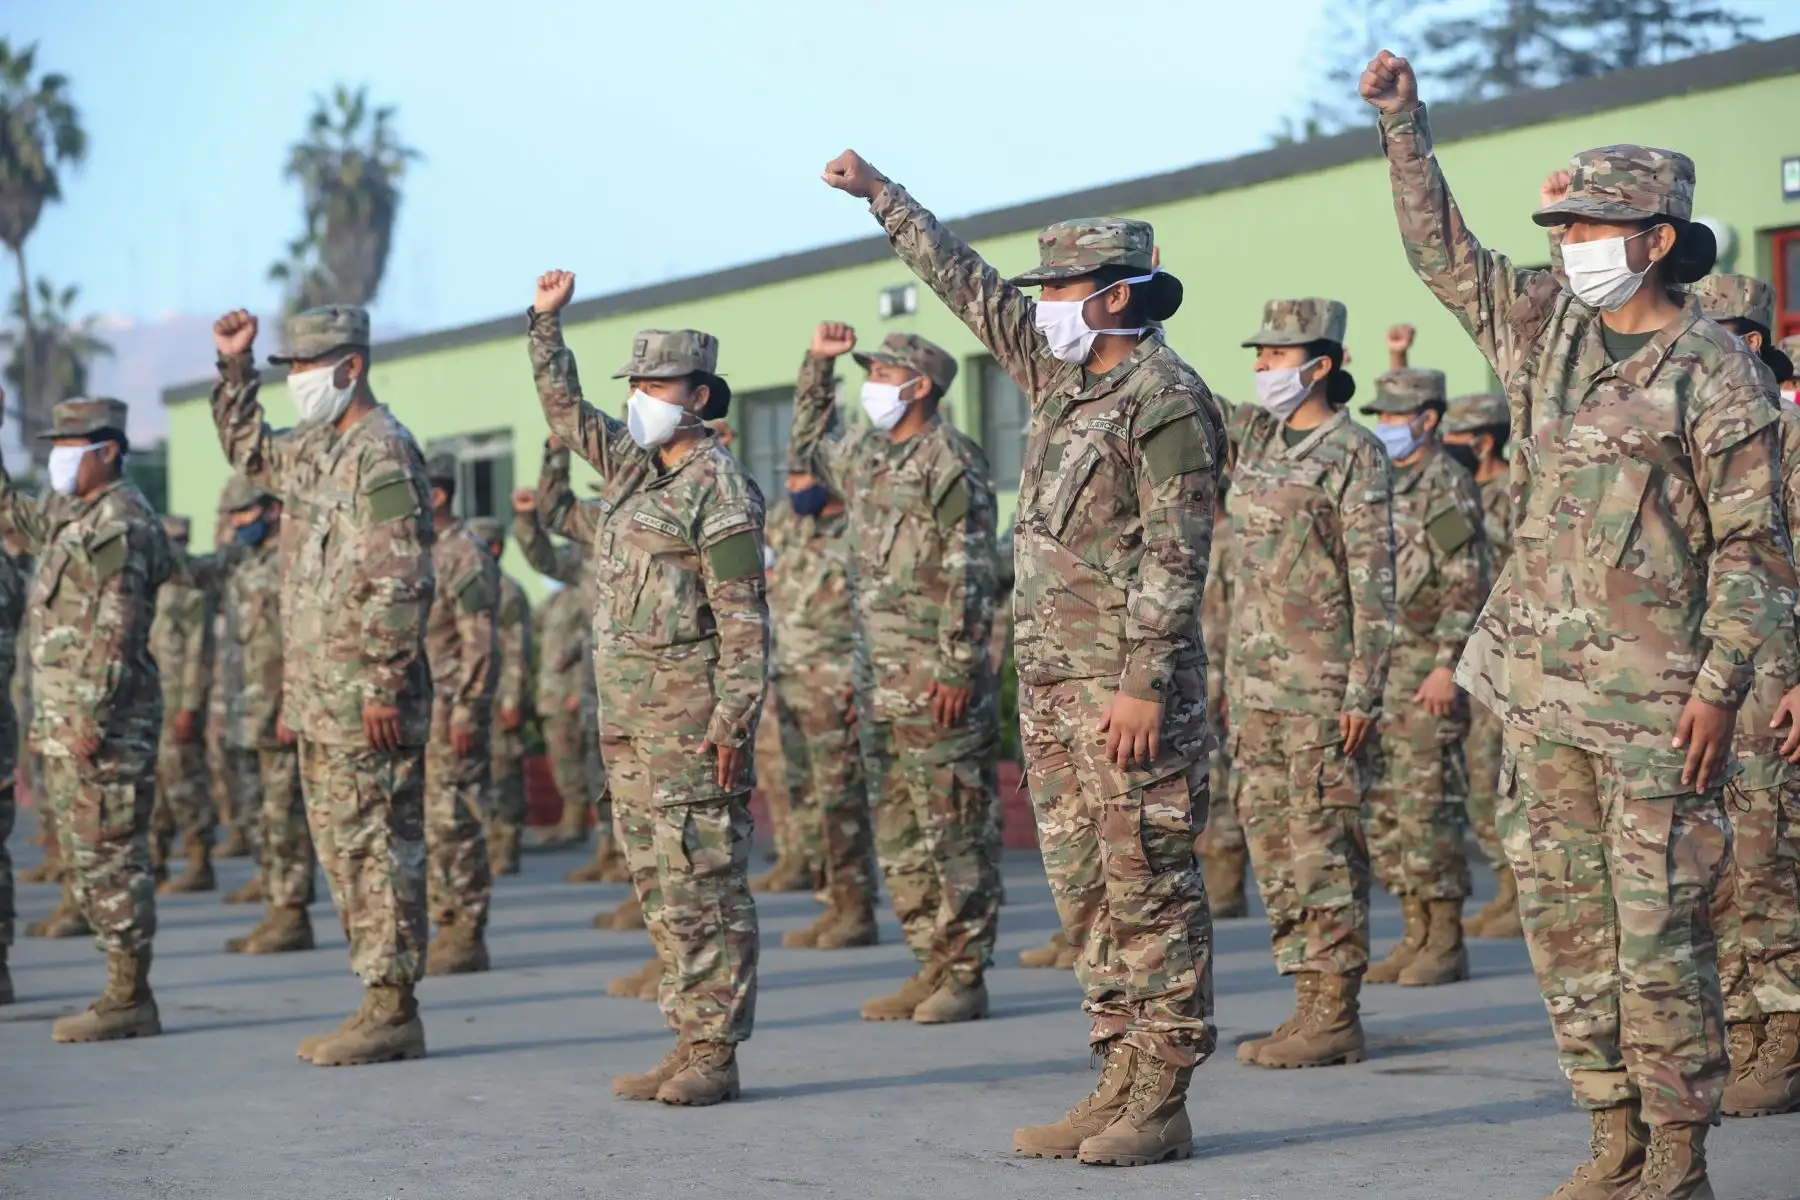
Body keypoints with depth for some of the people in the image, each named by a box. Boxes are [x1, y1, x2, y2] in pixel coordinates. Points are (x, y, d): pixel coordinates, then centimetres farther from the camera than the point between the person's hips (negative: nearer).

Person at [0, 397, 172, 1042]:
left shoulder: (121, 523, -14)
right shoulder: (77, 515, 16)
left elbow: (116, 630, -21)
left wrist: (91, 717, -25)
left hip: (105, 720, -10)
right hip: (66, 720, 10)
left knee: (110, 856, -7)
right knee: (89, 858, 12)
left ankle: (130, 1000, -4)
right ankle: (125, 992, 16)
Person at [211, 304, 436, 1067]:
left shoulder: (382, 452, -14)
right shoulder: (314, 450, 15)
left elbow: (400, 582, -20)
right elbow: (247, 450, 37)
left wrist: (384, 687, -22)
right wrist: (235, 367, 25)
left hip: (363, 697, -10)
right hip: (317, 696, 10)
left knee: (377, 846, -7)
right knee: (342, 850, 11)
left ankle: (393, 1011, -3)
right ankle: (382, 1003, 16)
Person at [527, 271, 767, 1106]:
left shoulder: (719, 490, -11)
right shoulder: (631, 461, 13)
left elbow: (746, 621, -14)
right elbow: (564, 411, 29)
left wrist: (733, 722, -20)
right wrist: (546, 322, 20)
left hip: (690, 712, -9)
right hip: (627, 713, 9)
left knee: (702, 885, -7)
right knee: (660, 887, 9)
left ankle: (715, 1054, -5)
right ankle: (689, 1044, 14)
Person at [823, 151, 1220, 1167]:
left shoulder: (1167, 400, -11)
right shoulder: (1061, 376, 14)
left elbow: (1174, 555, -16)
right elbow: (970, 286, 25)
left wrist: (1145, 682, -21)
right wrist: (882, 193, 28)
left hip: (1126, 685, -9)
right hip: (1050, 681, 9)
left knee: (1149, 887, -5)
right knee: (1086, 887, 9)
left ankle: (1162, 1102, -2)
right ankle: (1121, 1083, 14)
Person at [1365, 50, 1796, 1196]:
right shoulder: (1546, 326, 11)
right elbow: (1443, 248, 20)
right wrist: (1405, 122, 11)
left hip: (1652, 697, -6)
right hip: (1542, 683, 7)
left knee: (1657, 930, -5)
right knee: (1566, 920, 9)